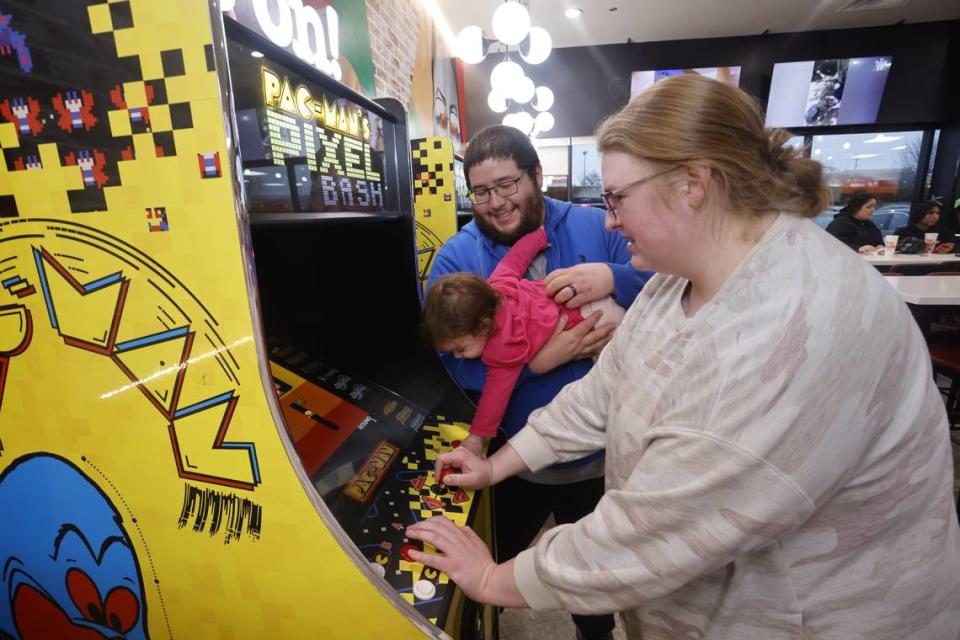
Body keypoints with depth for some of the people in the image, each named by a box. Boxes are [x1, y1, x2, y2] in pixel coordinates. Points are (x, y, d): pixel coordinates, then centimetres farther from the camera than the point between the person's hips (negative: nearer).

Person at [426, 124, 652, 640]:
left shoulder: (595, 228, -7)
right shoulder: (455, 259, -10)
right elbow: (459, 364, -18)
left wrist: (613, 278, -29)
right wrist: (539, 361, -31)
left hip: (601, 449, 2)